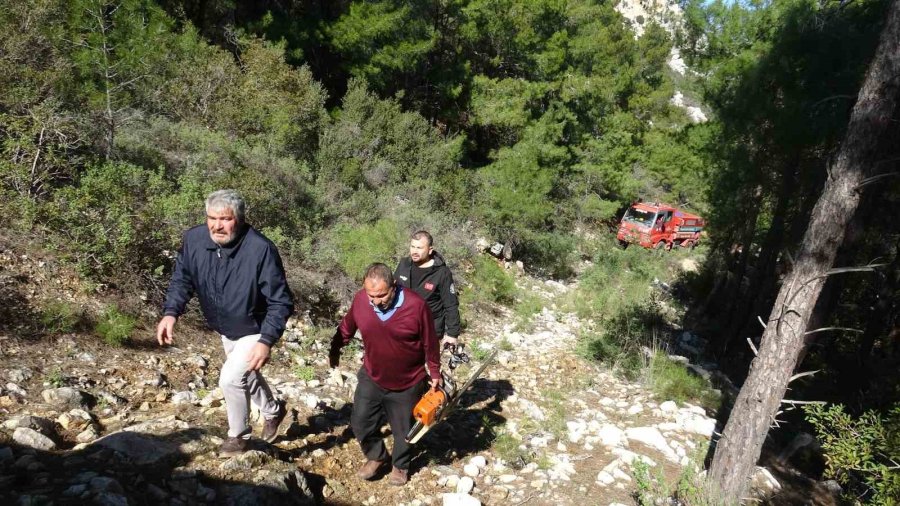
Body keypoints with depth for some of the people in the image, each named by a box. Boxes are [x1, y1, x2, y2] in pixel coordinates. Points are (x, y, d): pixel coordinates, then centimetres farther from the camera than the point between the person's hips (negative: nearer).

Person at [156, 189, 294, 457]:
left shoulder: (260, 249, -34)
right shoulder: (194, 239, -19)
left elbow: (281, 302, -29)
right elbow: (181, 279, -4)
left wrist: (266, 341, -37)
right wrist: (170, 313, -20)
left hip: (255, 330, -6)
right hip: (225, 330, 7)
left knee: (230, 379, -15)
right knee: (245, 374, 24)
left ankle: (238, 437, 14)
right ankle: (273, 411, 53)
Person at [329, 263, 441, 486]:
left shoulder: (416, 305, -27)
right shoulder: (360, 300, -18)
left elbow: (430, 343, -12)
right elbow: (346, 327, 3)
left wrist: (435, 374, -1)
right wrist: (335, 350, 17)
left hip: (407, 384, -2)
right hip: (371, 377, 3)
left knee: (403, 429, 15)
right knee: (361, 422, 11)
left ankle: (401, 465, 42)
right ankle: (376, 456, 39)